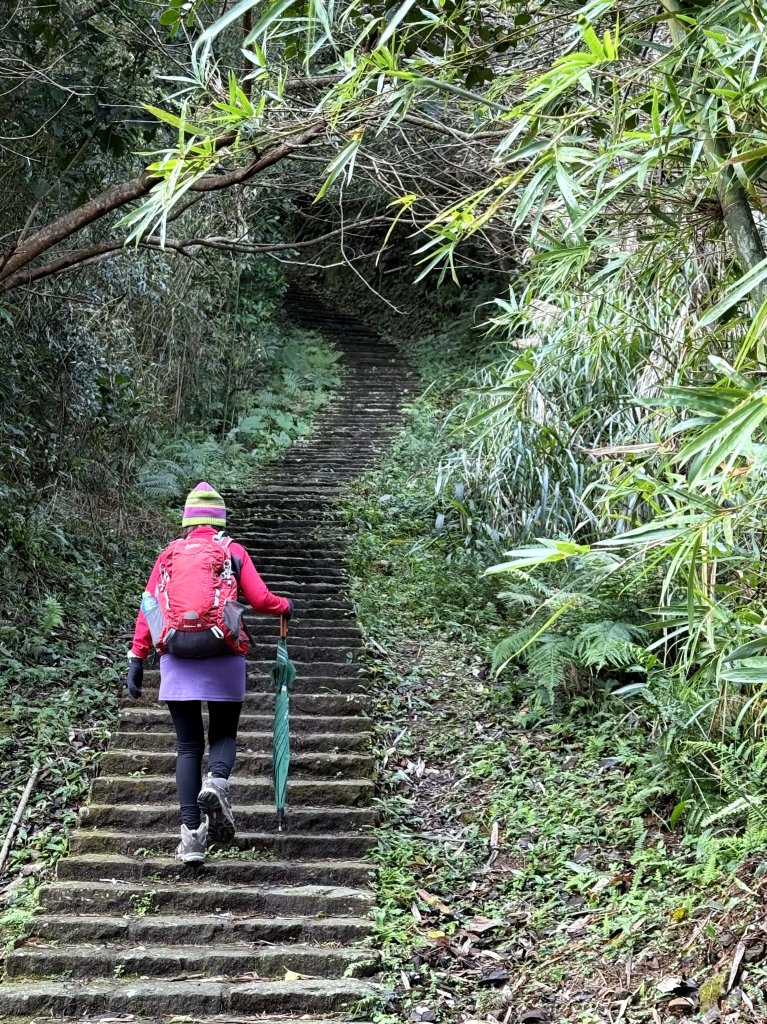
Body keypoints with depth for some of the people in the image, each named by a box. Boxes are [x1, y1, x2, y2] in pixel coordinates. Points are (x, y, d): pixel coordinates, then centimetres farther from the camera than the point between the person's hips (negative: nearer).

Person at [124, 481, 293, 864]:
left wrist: (136, 659, 5)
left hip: (177, 663, 1)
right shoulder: (233, 552, 5)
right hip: (224, 661, -1)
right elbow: (260, 600, -3)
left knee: (188, 746, 8)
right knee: (223, 735, 15)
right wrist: (286, 606, 18)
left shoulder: (169, 555, 10)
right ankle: (216, 782, -19)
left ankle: (191, 832, -1)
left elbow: (148, 608, 4)